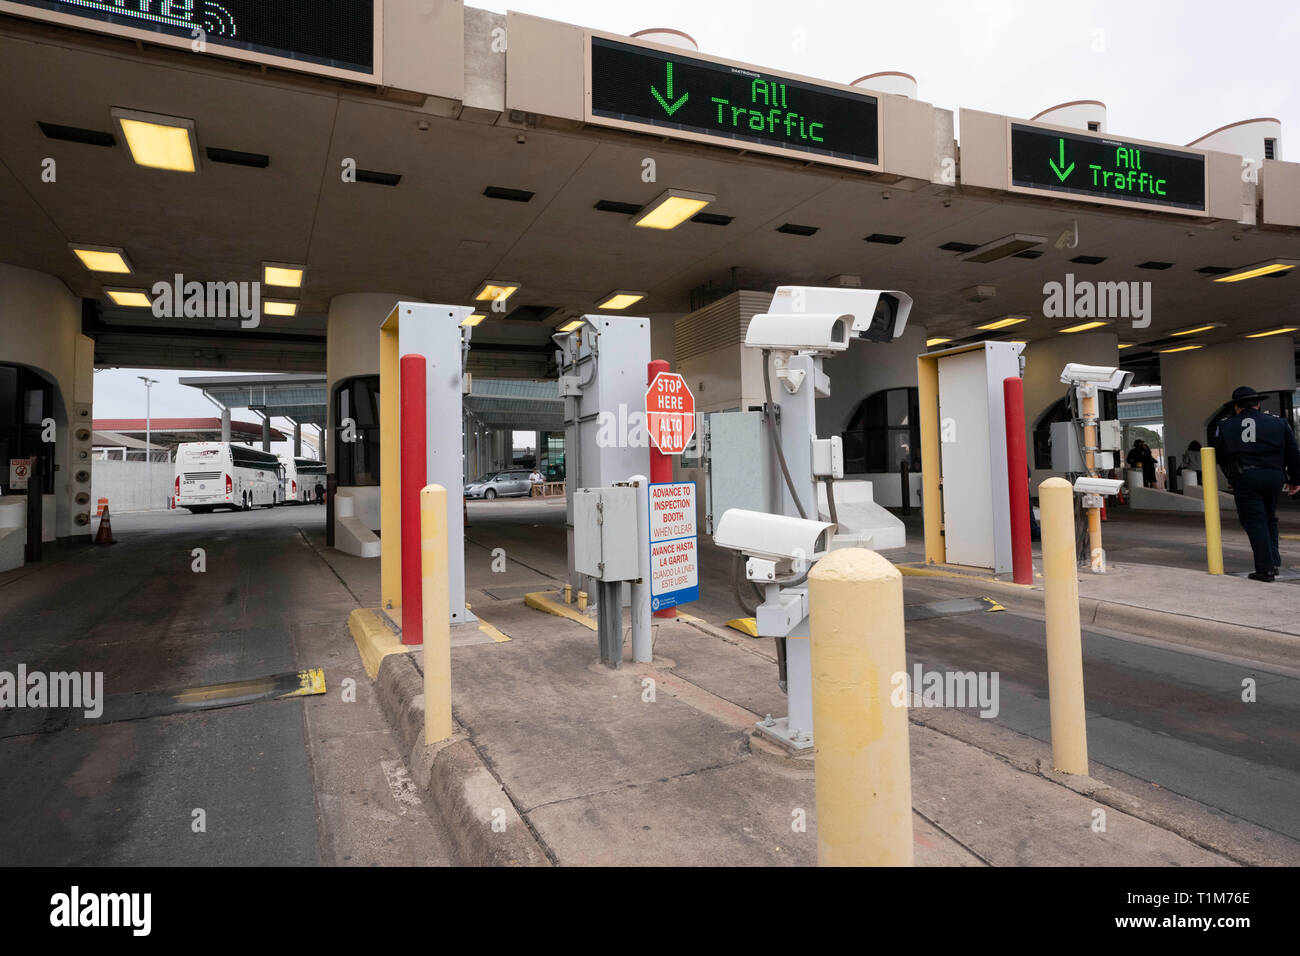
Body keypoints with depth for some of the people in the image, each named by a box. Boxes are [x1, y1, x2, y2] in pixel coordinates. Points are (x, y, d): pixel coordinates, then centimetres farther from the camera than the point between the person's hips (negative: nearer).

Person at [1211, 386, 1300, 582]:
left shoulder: (1225, 426, 7)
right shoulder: (1279, 423, 11)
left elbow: (1220, 456, 11)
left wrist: (1232, 477, 24)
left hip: (1245, 479, -3)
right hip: (1274, 477, 3)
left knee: (1254, 522, -1)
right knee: (1269, 518, 21)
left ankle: (1265, 569, -4)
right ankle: (1274, 560, 16)